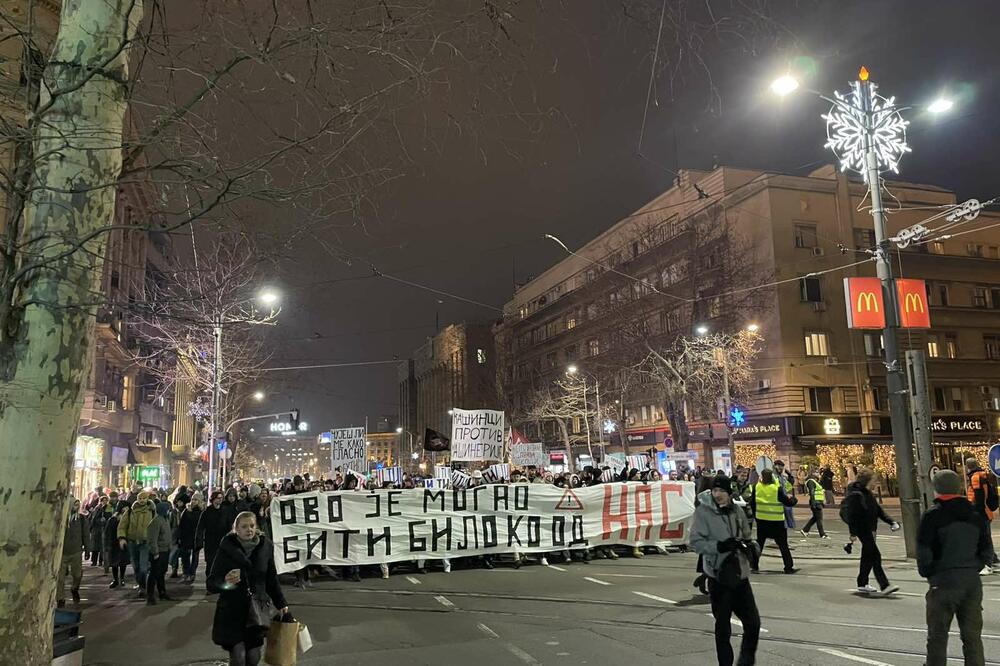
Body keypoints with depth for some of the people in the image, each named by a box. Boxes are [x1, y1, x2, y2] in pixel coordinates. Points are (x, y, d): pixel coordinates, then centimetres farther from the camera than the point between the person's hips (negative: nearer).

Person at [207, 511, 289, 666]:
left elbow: (272, 580, 10)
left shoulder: (265, 548, 1)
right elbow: (211, 583, -9)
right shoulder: (226, 549, -9)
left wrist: (281, 604, 9)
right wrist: (225, 582, -29)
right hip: (232, 613, -3)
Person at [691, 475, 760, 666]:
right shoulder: (703, 512, -11)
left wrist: (749, 546, -5)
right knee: (723, 627, 8)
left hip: (740, 575, 4)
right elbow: (696, 542, -13)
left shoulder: (737, 511, 3)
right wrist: (720, 546, -27)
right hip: (719, 576, -4)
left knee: (753, 622, 10)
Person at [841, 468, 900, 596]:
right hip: (862, 529, -10)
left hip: (869, 529, 10)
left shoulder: (866, 492, 14)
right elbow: (852, 515, -18)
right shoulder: (854, 494, -16)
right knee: (875, 556, -11)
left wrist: (891, 522, 13)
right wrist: (853, 533, -20)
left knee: (868, 557, 14)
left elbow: (878, 509, 19)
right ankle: (884, 586, -11)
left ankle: (862, 584, 22)